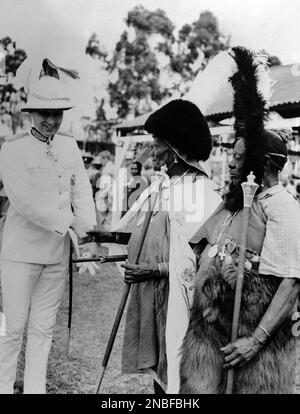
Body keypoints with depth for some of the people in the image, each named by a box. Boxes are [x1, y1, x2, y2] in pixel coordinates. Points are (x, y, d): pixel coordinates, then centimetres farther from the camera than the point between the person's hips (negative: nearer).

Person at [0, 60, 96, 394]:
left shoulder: (69, 145, 10)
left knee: (43, 329, 11)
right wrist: (69, 223, -16)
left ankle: (35, 388, 22)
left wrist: (87, 232, -7)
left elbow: (82, 191, 6)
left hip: (58, 253, 5)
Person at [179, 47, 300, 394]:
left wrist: (256, 340, -19)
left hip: (251, 332, -6)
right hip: (206, 326, 6)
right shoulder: (231, 202, 13)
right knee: (198, 387, 7)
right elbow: (196, 252, 21)